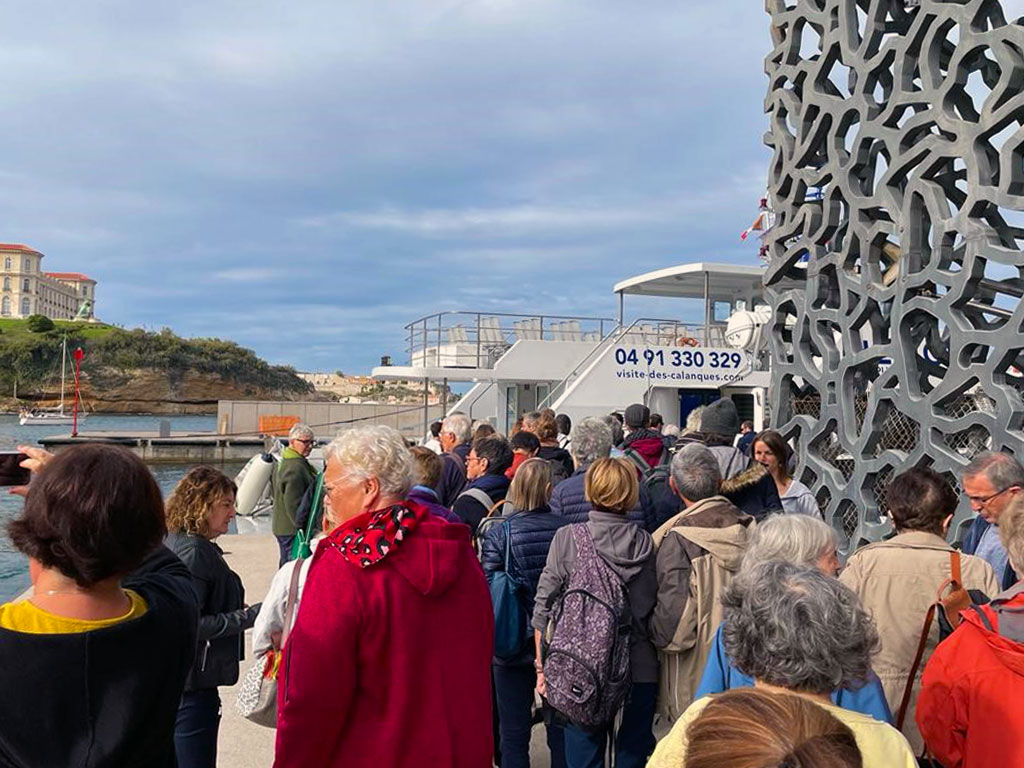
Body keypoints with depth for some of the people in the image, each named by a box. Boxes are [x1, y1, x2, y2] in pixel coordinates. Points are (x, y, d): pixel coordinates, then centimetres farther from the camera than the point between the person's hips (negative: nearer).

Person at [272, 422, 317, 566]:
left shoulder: (283, 461, 15)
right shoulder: (295, 468, -20)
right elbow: (294, 504, -23)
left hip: (282, 526, 11)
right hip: (292, 530, -11)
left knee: (286, 565, 18)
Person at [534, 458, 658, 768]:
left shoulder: (566, 538, -6)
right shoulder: (644, 542, -3)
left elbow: (544, 607, -5)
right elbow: (656, 607, -4)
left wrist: (542, 666, 4)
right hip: (640, 671, 1)